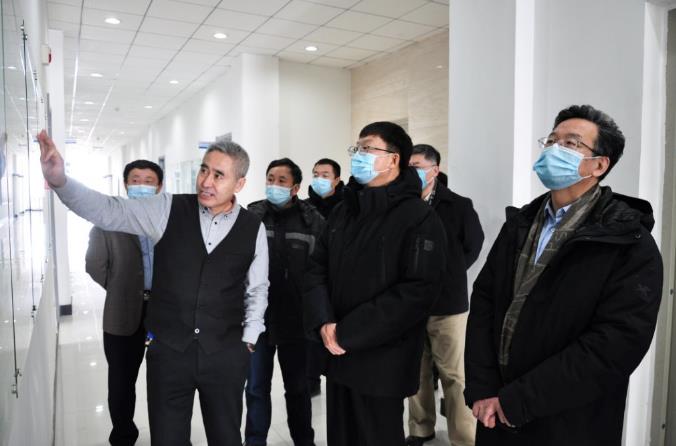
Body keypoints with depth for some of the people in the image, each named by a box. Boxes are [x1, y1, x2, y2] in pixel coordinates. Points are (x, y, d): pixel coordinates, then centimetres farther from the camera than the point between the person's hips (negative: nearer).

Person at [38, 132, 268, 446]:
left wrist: (248, 341, 5)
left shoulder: (254, 229, -4)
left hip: (225, 355, 0)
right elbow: (108, 211, -8)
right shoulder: (168, 210, -4)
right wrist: (59, 180, -22)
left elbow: (257, 289, 5)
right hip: (167, 350, 0)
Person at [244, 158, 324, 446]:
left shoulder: (313, 221, -6)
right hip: (257, 317, 1)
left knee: (298, 388, 17)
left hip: (296, 320, 0)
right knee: (256, 387, 13)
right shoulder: (251, 217, -2)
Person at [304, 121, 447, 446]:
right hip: (337, 355, 6)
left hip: (381, 362, -6)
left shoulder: (419, 217, -12)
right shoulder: (343, 211, 10)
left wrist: (349, 333, -19)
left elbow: (419, 290, -20)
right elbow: (317, 269, 9)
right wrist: (323, 322, -9)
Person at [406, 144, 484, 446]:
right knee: (417, 371, 15)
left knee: (453, 375, 5)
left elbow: (472, 247, 4)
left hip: (447, 304, -3)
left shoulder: (458, 206, -5)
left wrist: (448, 276, 2)